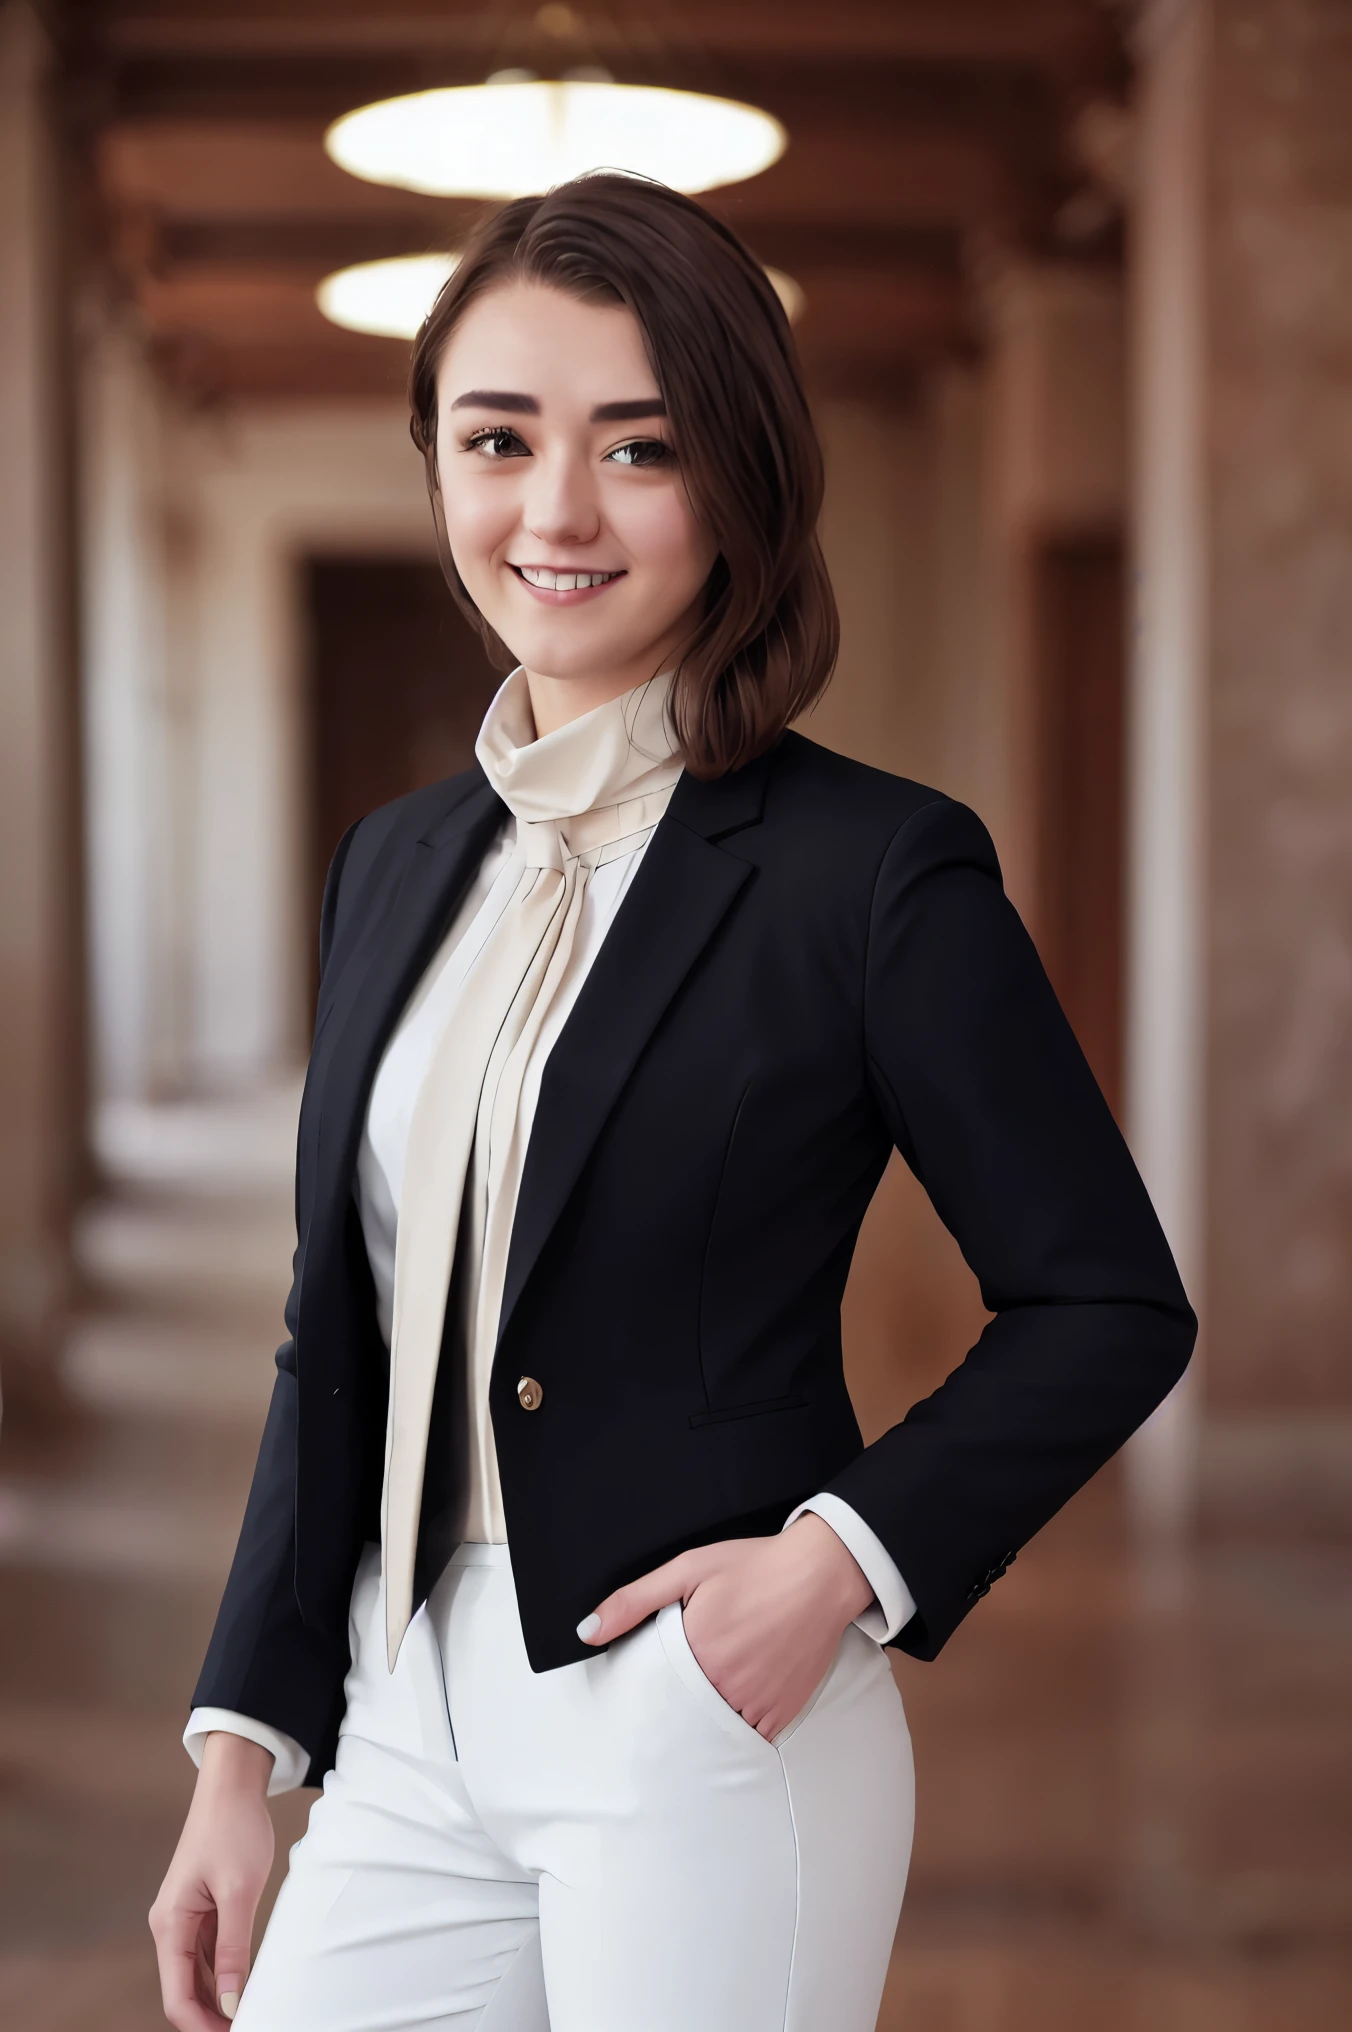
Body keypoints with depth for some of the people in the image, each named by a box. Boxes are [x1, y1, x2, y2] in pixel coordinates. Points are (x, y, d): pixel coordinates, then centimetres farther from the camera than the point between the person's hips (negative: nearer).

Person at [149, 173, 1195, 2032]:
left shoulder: (874, 869, -10)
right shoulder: (398, 865, 9)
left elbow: (1110, 1305, -5)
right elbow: (342, 1344, 13)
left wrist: (846, 1558, -15)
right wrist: (244, 1748, 10)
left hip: (704, 1739, -5)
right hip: (412, 1735, 6)